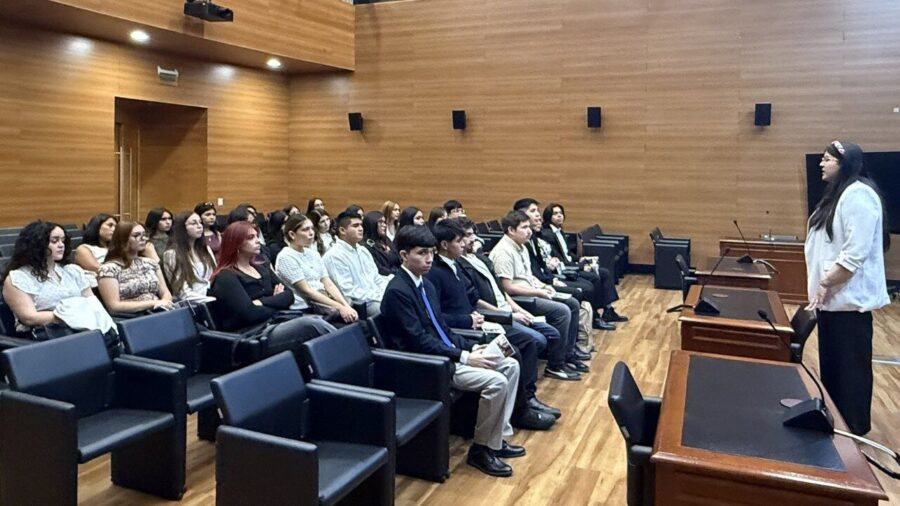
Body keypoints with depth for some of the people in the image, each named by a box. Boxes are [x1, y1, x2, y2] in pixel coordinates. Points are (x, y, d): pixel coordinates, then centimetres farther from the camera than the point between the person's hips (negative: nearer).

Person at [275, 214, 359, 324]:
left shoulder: (313, 254, 14)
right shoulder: (286, 257, -8)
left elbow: (328, 284, 7)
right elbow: (307, 291, -13)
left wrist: (346, 305, -10)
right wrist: (339, 307, -18)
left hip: (324, 301, 6)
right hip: (304, 309, -6)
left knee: (352, 316, -18)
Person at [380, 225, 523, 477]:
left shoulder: (427, 285, 12)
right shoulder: (397, 291, -18)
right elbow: (419, 340, -22)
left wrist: (472, 347, 2)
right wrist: (464, 357, -22)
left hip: (447, 353, 10)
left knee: (510, 365, 4)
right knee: (496, 381, -22)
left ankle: (498, 437, 12)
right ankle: (481, 449, -3)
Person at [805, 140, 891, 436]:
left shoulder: (858, 194, -17)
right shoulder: (836, 194, 15)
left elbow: (855, 253, -24)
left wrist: (826, 284, -18)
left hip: (849, 298, -10)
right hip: (832, 298, 10)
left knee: (850, 366, 2)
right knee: (831, 363, 17)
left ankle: (853, 428, 14)